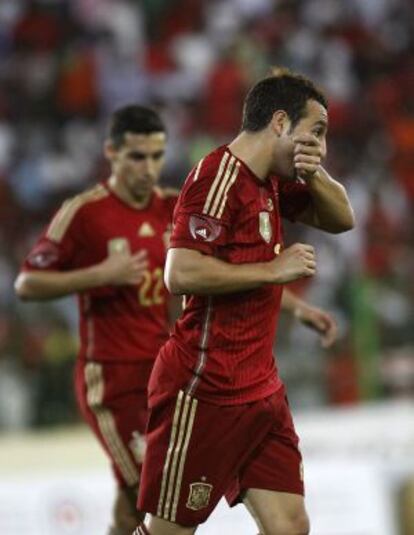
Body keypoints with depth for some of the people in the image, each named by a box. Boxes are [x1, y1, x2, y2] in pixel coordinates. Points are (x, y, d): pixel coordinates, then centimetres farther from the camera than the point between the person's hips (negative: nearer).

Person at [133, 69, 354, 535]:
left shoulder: (270, 183, 13)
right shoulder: (219, 177, -15)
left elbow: (340, 218, 24)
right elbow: (181, 273, -24)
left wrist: (314, 176, 3)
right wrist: (275, 269, -17)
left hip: (260, 388, 9)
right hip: (207, 390, -9)